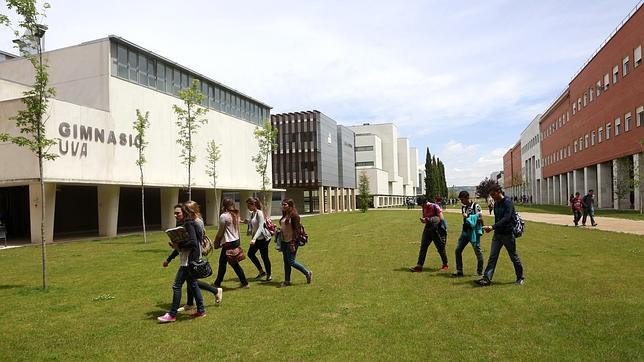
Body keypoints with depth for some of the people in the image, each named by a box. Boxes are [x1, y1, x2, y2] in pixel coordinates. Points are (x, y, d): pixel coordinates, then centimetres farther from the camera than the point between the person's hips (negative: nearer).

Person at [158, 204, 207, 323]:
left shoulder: (188, 225, -14)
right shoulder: (182, 225, 15)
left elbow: (193, 242, -25)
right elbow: (180, 246, 20)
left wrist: (179, 245, -18)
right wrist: (168, 259, 21)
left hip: (189, 260, -10)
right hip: (186, 261, 10)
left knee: (176, 286, -4)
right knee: (192, 285, 14)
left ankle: (172, 315, 4)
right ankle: (201, 310, 21)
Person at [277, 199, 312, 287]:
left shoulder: (294, 215, -14)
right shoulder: (284, 215, 11)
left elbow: (296, 229, -17)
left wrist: (293, 242, -21)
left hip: (291, 241, -9)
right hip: (284, 241, 9)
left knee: (291, 261, -7)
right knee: (286, 262, 11)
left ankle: (308, 273, 10)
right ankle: (287, 281, 20)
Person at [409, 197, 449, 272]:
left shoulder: (435, 207, -13)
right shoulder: (424, 208, 9)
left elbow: (441, 219, -17)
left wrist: (429, 219, -17)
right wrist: (423, 220, -5)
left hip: (437, 230, -6)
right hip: (427, 229, 7)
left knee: (440, 248, 6)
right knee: (423, 247, -1)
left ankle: (445, 265, 24)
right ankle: (419, 266, -2)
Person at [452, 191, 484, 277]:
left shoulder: (476, 206, -12)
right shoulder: (463, 207, 10)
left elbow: (480, 218, -17)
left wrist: (468, 217, -20)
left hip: (474, 232, -7)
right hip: (465, 231, 7)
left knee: (477, 251, 4)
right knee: (458, 250, 2)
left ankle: (480, 271, 20)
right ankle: (459, 270, 9)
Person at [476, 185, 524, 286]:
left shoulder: (508, 202, -16)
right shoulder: (496, 203, 8)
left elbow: (506, 218, -26)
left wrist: (493, 227, -34)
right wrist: (492, 227, 11)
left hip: (508, 234, -7)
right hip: (497, 233, 7)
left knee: (514, 257, 8)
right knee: (492, 256, 0)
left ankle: (520, 278, 26)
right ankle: (487, 279, -2)